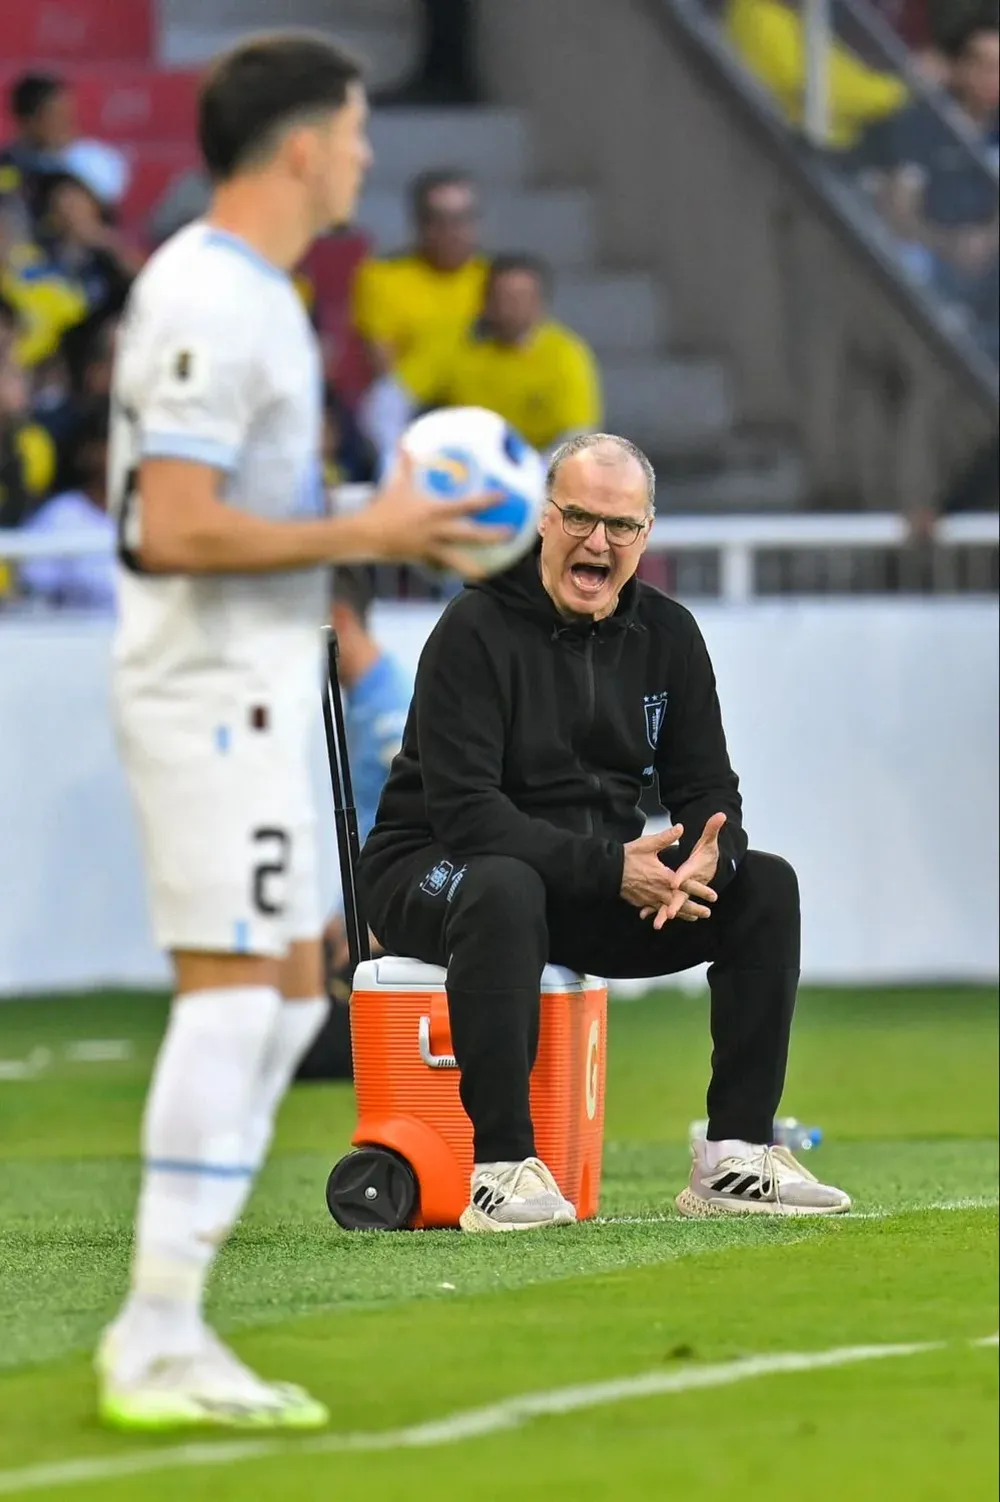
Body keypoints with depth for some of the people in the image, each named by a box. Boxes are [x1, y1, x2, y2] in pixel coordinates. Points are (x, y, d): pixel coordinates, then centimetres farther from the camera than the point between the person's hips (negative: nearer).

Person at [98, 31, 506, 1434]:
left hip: (254, 693, 11)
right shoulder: (207, 304, -17)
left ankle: (167, 1326, 14)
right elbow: (172, 529, -24)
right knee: (231, 991, -10)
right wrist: (360, 535, -18)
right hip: (213, 691, -11)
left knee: (291, 988, 12)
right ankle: (158, 1345, -8)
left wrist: (371, 534, 13)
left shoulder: (248, 293, 16)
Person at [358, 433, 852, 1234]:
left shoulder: (667, 634, 5)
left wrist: (708, 856, -21)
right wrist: (608, 868, -31)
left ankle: (735, 1157, -11)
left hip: (606, 885, 6)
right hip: (434, 871, -6)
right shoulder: (477, 629, -16)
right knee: (505, 889, -40)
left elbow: (708, 788, 5)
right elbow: (464, 808, -24)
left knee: (765, 884, -10)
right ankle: (503, 1169, -38)